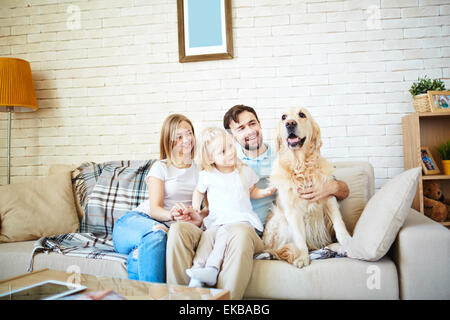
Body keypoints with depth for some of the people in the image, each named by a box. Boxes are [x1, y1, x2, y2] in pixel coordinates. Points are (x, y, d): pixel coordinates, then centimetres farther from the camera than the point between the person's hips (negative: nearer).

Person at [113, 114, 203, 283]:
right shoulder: (160, 168, 7)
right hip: (136, 219, -1)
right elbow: (154, 208, -5)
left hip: (170, 226, 1)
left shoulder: (200, 170, 17)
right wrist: (172, 215, -30)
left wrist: (198, 217, -18)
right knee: (156, 234, -41)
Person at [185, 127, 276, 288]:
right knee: (207, 234, -29)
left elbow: (252, 192, 22)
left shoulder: (244, 171, 9)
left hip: (241, 218, -1)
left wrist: (265, 192, 3)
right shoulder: (207, 175, 6)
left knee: (224, 232, -32)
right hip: (216, 221, 1)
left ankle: (212, 268, -42)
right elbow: (199, 191, 24)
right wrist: (195, 207, 6)